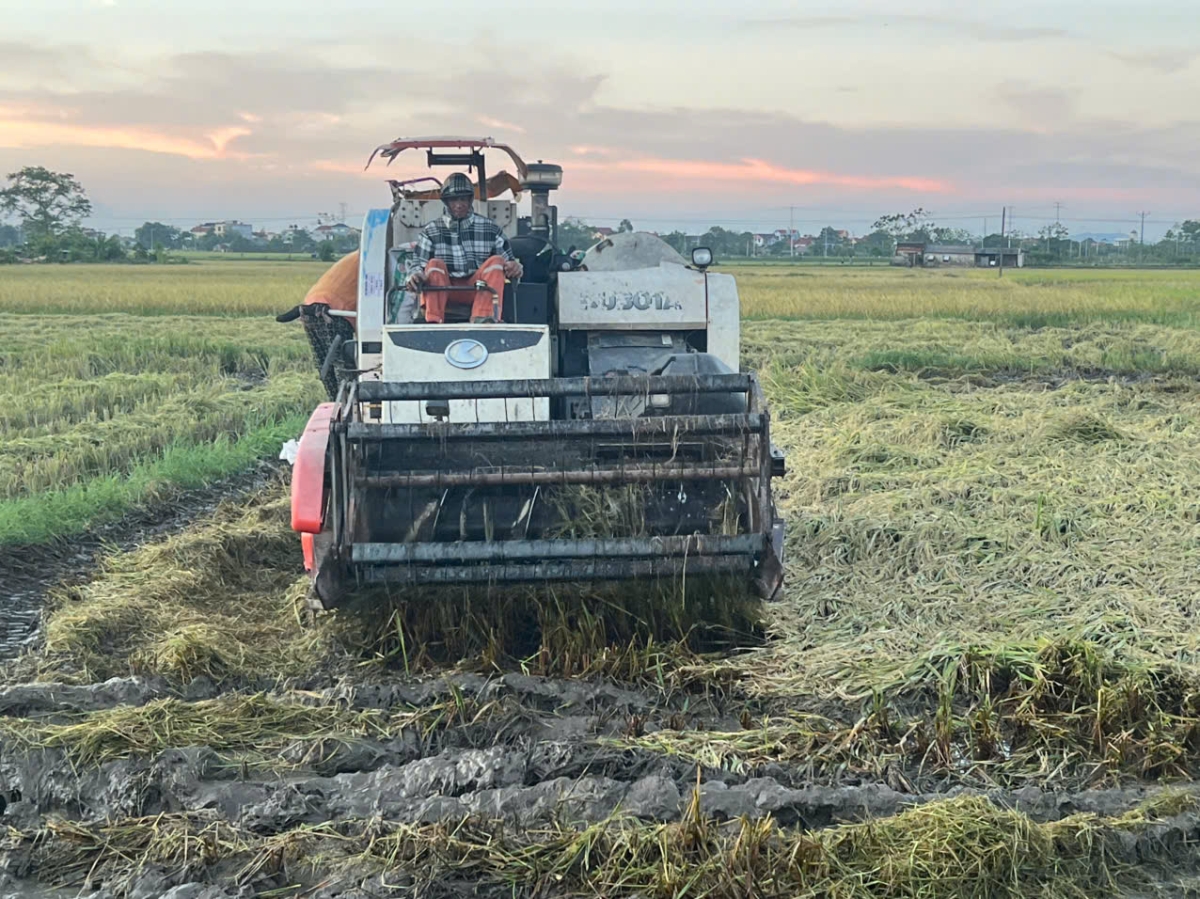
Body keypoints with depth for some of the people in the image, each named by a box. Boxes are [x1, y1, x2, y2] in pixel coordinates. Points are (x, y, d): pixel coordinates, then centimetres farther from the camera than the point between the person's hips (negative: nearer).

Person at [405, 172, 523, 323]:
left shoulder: (490, 228, 11)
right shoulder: (431, 231, 9)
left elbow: (508, 260, 12)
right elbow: (417, 262, 2)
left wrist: (514, 267, -14)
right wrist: (415, 275, -24)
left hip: (477, 289, 1)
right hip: (444, 290, -1)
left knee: (496, 261, -22)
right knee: (435, 264, -26)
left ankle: (481, 319, -40)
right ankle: (433, 321, -42)